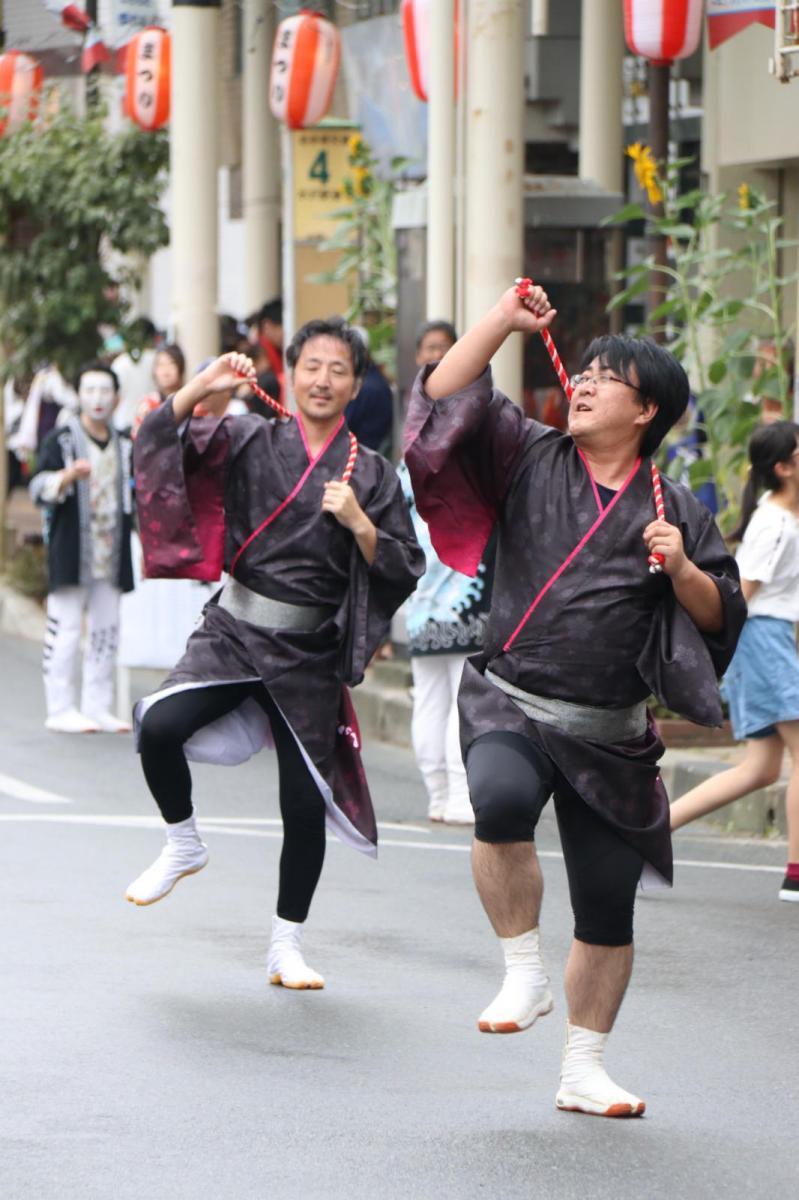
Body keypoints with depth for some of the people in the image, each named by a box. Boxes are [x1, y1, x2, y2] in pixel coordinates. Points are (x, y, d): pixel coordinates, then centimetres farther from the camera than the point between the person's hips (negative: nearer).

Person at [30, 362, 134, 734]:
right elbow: (39, 487, -11)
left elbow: (134, 496, 29)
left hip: (110, 556, 5)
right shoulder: (61, 439, 0)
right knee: (65, 628, -8)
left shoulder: (123, 445, 17)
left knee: (106, 631, 5)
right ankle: (61, 709, -5)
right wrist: (68, 476, -28)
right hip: (70, 553, -5)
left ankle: (97, 707, 11)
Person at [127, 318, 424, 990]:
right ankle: (183, 846, 4)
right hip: (234, 632, 0)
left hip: (308, 654, 0)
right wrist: (199, 391, -14)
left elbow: (403, 574, 2)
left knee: (305, 806, -1)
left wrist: (358, 523, -13)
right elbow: (158, 445, -2)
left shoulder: (372, 475, 4)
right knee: (159, 727, -25)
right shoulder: (249, 441, 4)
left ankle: (287, 946, 17)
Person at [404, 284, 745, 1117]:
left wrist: (681, 570, -13)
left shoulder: (674, 511, 6)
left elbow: (720, 619, 6)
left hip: (610, 735, 2)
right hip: (510, 705, -2)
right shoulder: (531, 461, 6)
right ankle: (523, 972, -16)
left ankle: (582, 1070, 20)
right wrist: (506, 320, -5)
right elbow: (444, 397, -2)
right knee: (502, 799, -35)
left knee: (608, 906, 4)